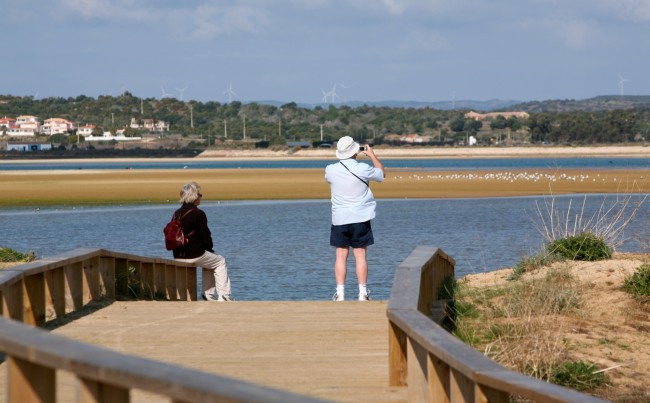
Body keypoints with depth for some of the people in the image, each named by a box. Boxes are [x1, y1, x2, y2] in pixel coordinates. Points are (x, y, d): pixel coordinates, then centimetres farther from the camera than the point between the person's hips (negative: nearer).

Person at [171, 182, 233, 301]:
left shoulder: (177, 214, 10)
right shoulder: (198, 213, -14)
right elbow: (205, 237, -14)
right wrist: (209, 249, 10)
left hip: (178, 257, 8)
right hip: (195, 255, -8)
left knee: (210, 260, 33)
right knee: (220, 261, 17)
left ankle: (209, 294, 32)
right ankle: (224, 295, 10)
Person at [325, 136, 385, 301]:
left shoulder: (331, 170, -5)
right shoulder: (363, 169, -11)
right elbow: (382, 174, 8)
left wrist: (344, 158, 26)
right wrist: (372, 155, 19)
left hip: (339, 218, 1)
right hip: (360, 218, -1)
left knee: (341, 255, 5)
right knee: (360, 255, 2)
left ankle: (340, 293, 0)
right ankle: (363, 293, 2)